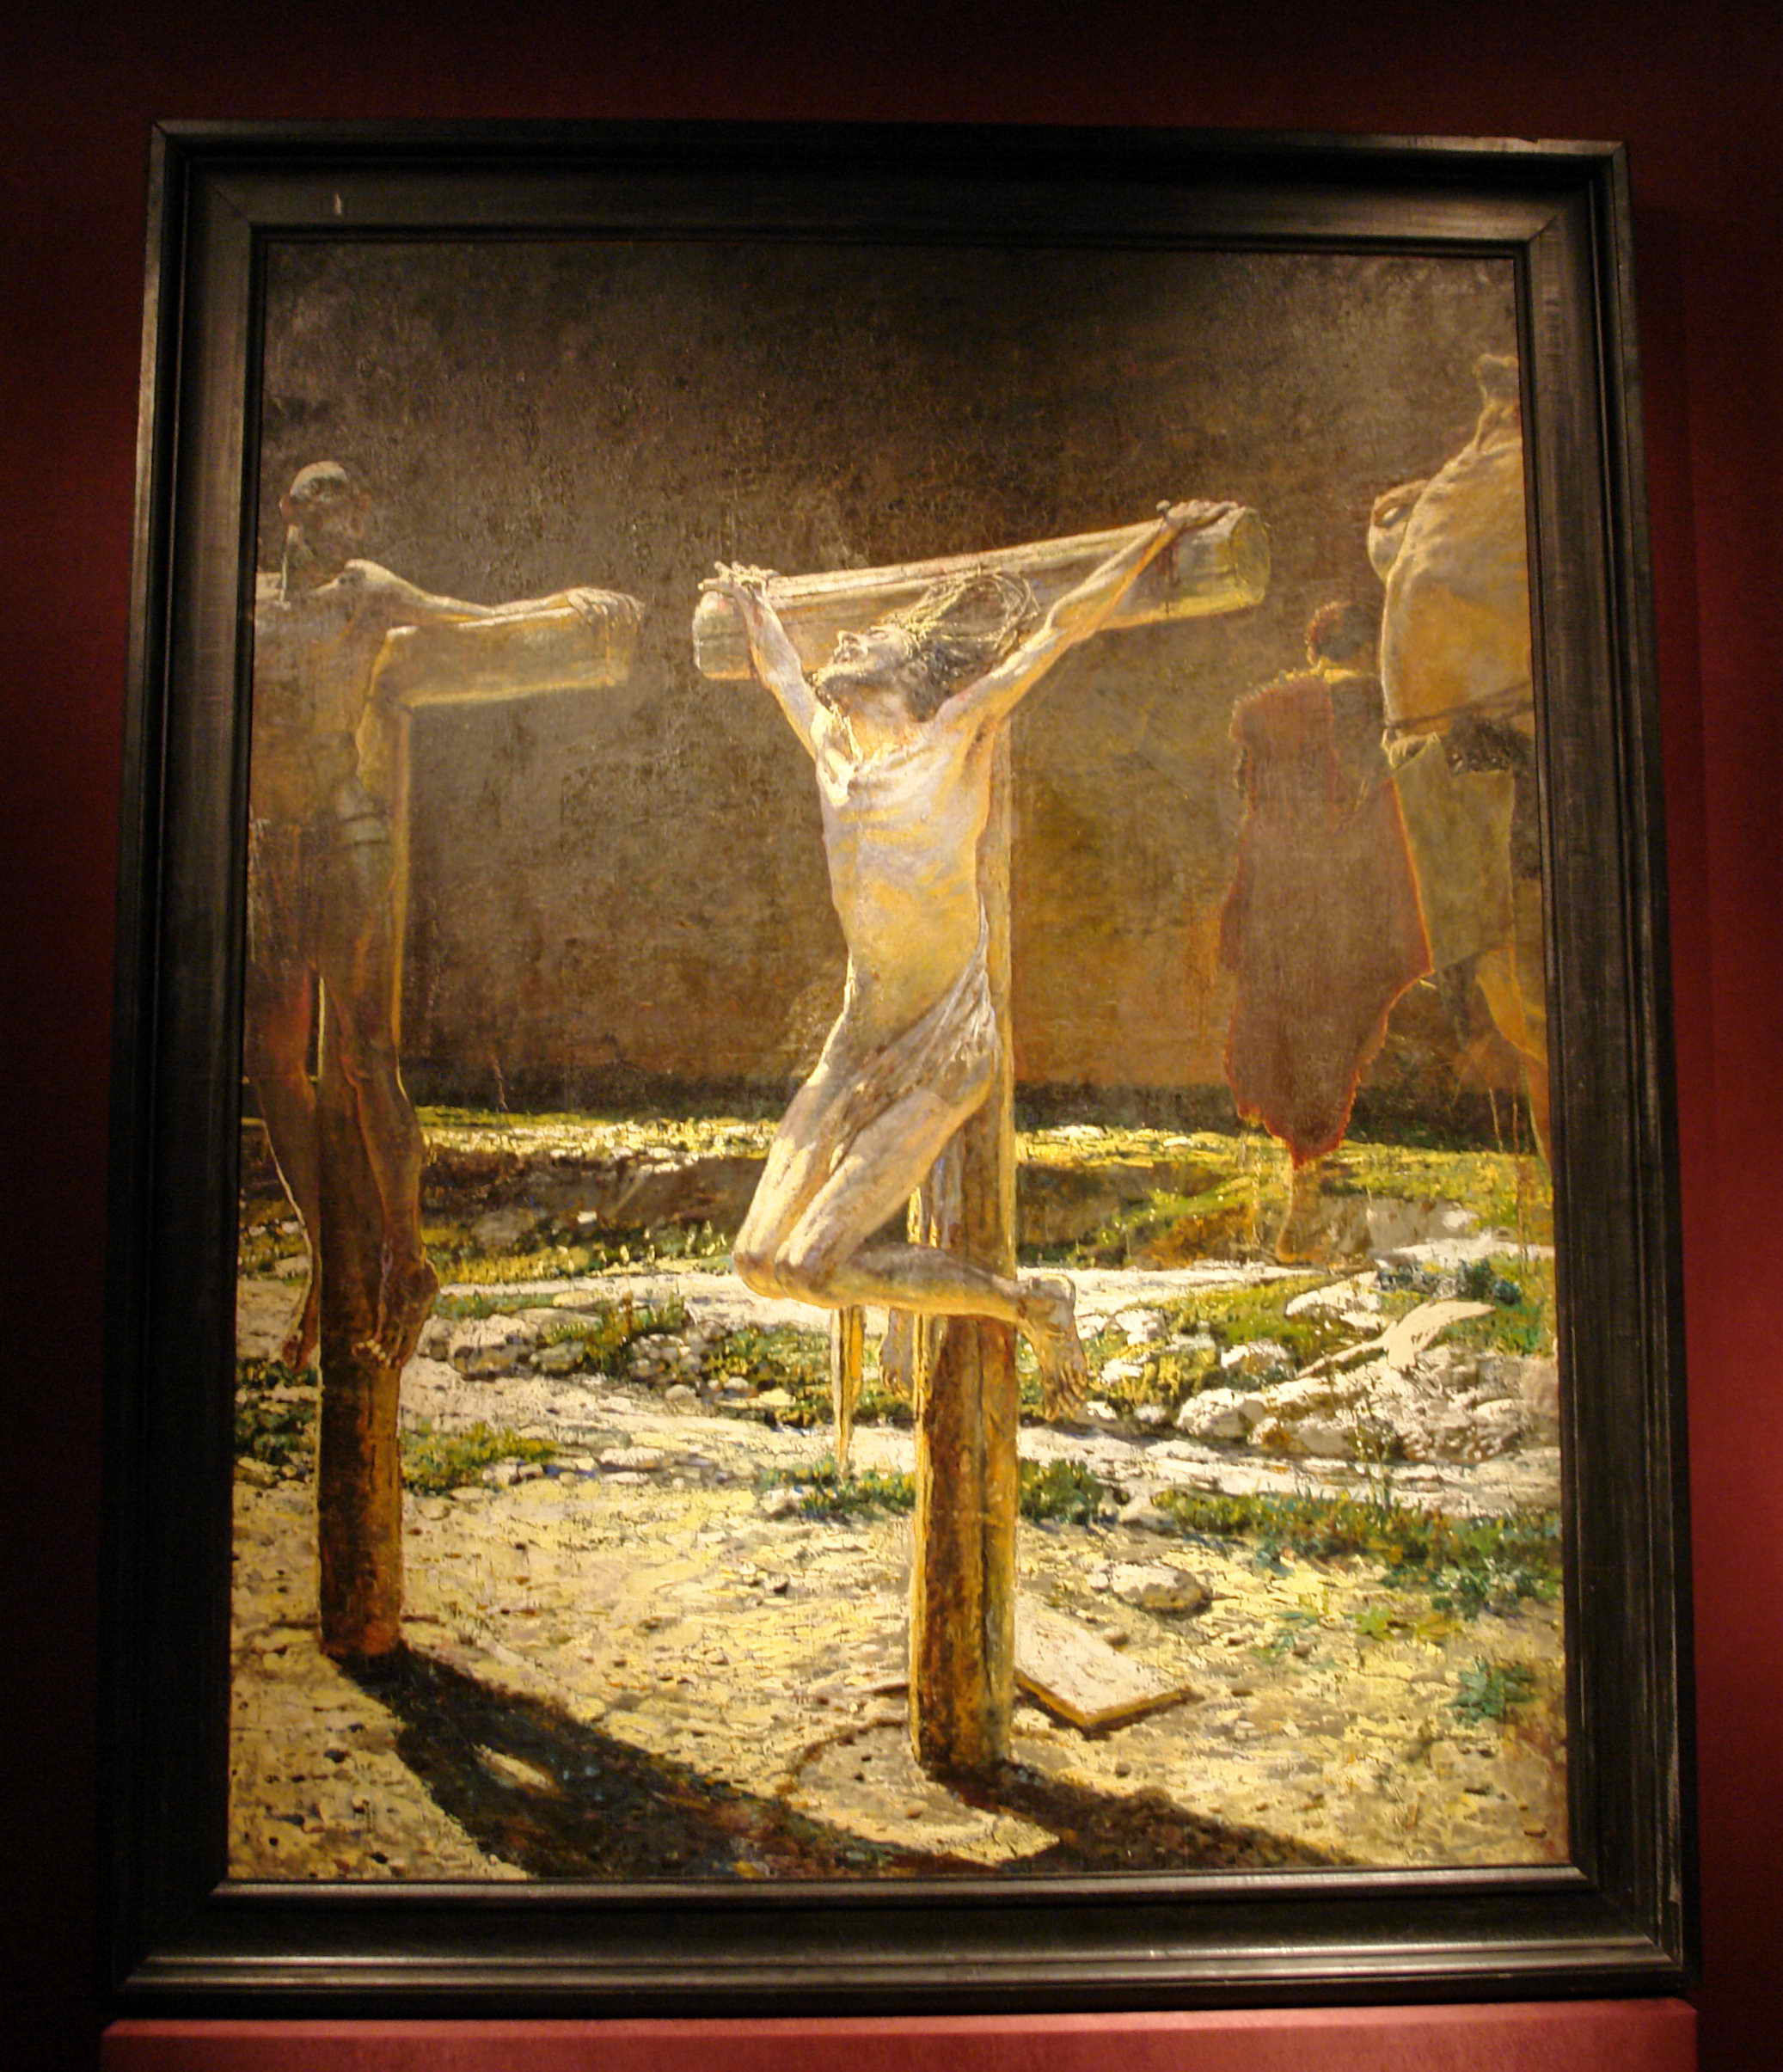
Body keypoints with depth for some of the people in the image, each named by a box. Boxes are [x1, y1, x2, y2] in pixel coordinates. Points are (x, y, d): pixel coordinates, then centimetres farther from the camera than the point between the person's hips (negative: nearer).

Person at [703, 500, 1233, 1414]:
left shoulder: (952, 734, -4)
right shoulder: (834, 752, 11)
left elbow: (1065, 623, 1)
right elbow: (781, 674, 33)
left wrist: (1158, 533, 11)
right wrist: (756, 609, 48)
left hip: (946, 1045, -6)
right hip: (861, 1039, 6)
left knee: (818, 1267, -14)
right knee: (760, 1261, 0)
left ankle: (1033, 1304, 4)